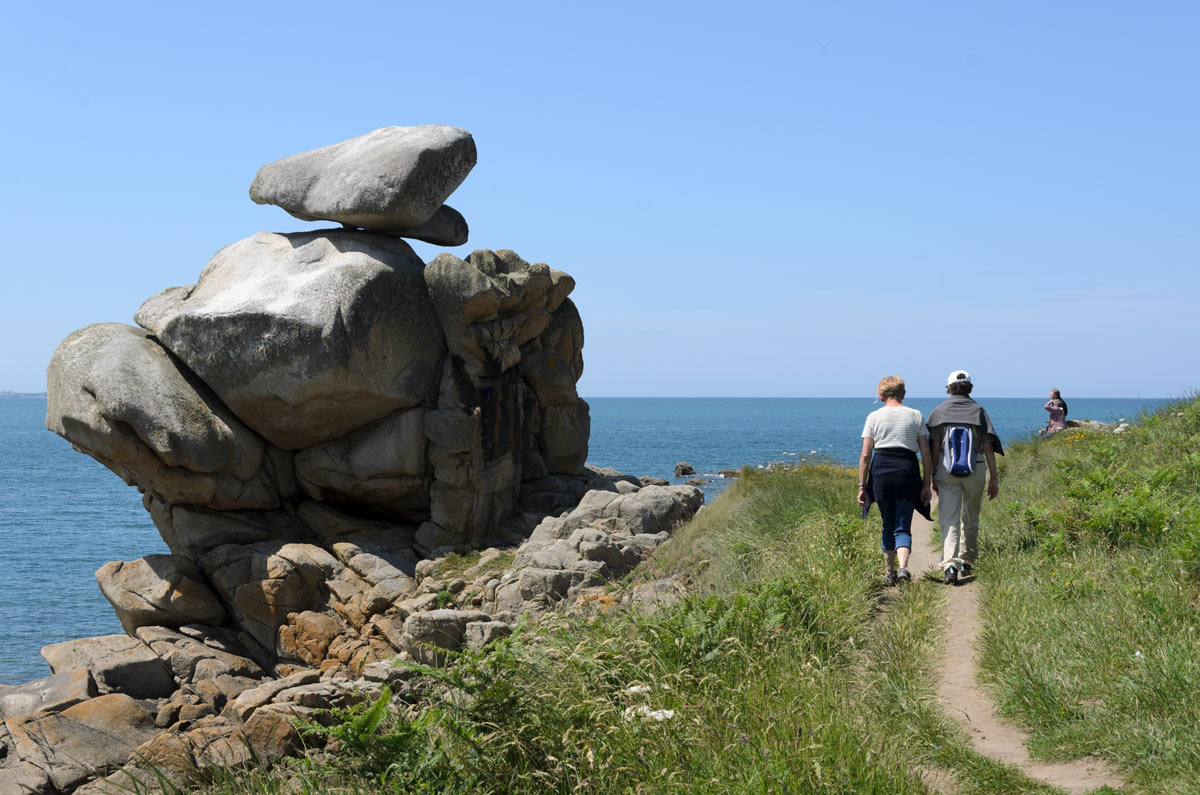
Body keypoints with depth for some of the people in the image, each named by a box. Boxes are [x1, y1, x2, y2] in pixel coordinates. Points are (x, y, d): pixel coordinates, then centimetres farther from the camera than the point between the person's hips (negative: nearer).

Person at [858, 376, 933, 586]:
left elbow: (865, 455, 1)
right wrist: (927, 484, 7)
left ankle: (889, 572, 18)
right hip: (907, 470, 0)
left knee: (888, 524, 14)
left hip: (881, 470, 0)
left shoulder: (874, 417, 5)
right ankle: (903, 567, -22)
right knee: (903, 527, 1)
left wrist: (862, 486, 4)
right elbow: (926, 454, 4)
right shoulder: (916, 416, 9)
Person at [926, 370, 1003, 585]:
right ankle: (967, 561, 27)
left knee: (948, 519, -4)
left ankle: (950, 563, -22)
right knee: (971, 519, 17)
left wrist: (933, 476, 1)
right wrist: (994, 478, 2)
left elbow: (935, 447, -3)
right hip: (975, 469, 1)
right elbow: (988, 448, 0)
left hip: (946, 469, -1)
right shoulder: (978, 410, 5)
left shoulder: (939, 411, 4)